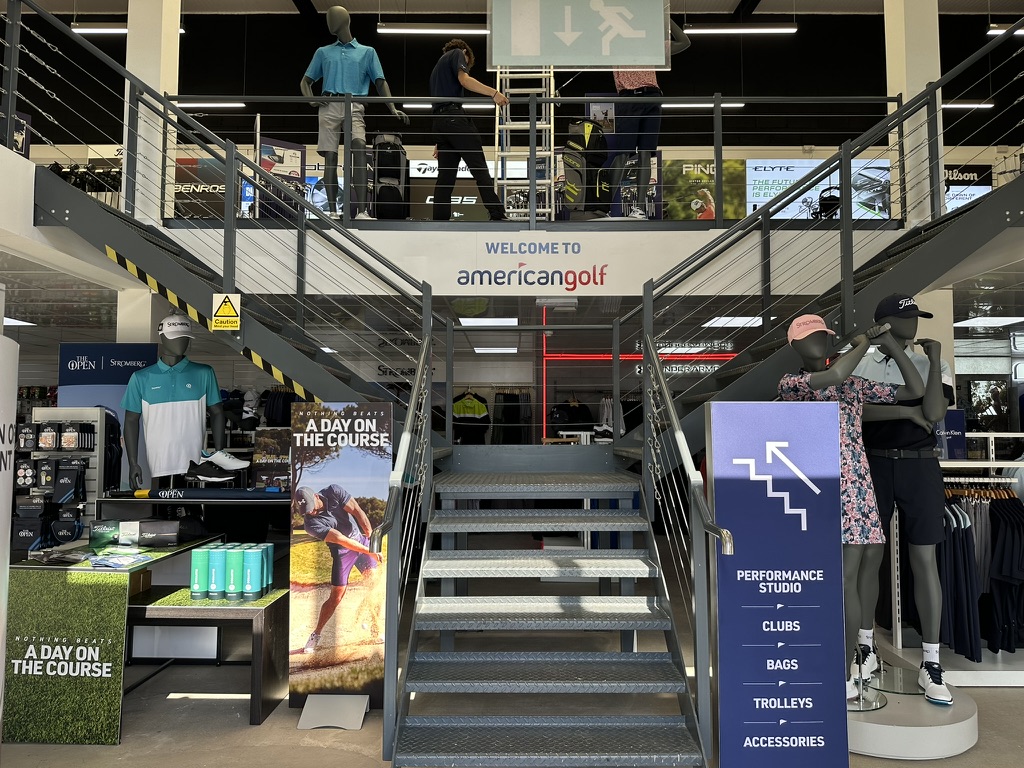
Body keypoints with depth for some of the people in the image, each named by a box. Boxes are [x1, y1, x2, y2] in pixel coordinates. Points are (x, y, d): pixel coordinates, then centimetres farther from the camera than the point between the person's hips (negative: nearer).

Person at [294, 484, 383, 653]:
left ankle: (375, 631, 5)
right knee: (336, 596, -3)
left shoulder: (334, 491, -15)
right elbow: (342, 540, -26)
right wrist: (369, 552, -28)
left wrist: (372, 539, -15)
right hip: (342, 552, -3)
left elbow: (357, 512, -12)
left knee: (374, 584, -4)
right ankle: (315, 635, 15)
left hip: (362, 540, 3)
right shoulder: (310, 523, -23)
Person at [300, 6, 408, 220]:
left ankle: (362, 211, -35)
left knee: (359, 148, -26)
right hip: (329, 106, 3)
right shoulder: (323, 52, 25)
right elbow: (305, 82, 24)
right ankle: (333, 211, -8)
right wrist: (311, 99, 1)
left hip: (354, 106, -3)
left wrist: (393, 109, -5)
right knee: (330, 157, -8)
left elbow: (380, 83, 12)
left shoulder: (367, 52, 22)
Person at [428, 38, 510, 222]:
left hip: (438, 121, 8)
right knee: (480, 168, -13)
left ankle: (439, 220, -1)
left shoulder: (437, 68, 34)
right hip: (454, 116, -8)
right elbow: (464, 79, -11)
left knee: (446, 175, 5)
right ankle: (498, 215, -21)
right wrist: (494, 92, -22)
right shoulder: (457, 53, 10)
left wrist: (439, 142, 30)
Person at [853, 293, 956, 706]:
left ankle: (930, 663, 7)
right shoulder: (858, 366, 5)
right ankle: (865, 645, 20)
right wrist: (907, 411, -9)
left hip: (919, 467, 1)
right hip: (873, 465, 0)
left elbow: (933, 412, -9)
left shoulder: (930, 365, 7)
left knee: (925, 560, 0)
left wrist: (935, 360, -10)